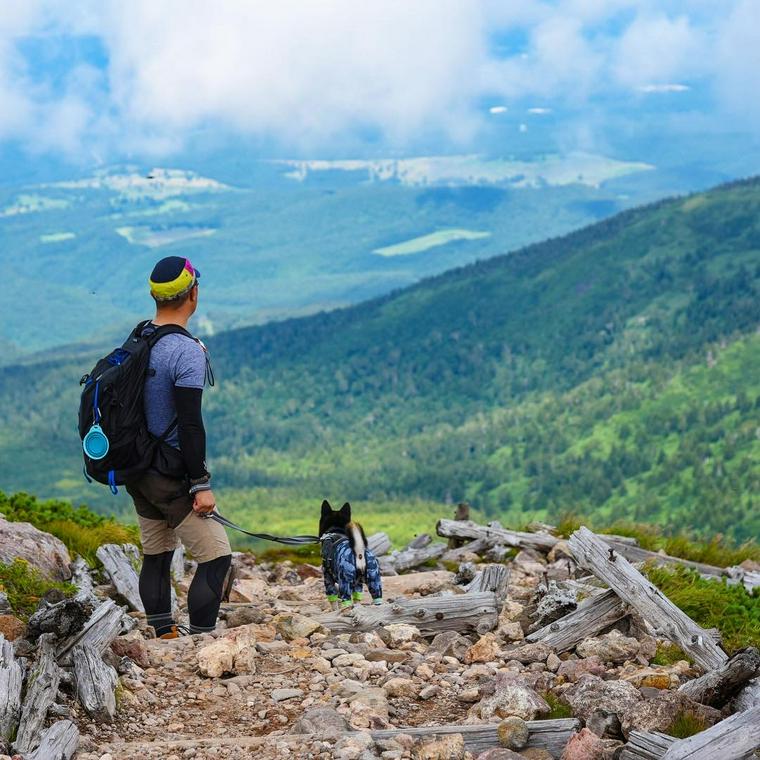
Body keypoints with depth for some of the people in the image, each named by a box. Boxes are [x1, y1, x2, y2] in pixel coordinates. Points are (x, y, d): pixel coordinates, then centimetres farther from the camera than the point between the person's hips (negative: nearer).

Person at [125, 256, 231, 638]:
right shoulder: (187, 352, -19)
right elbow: (189, 424, -21)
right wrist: (201, 485, -18)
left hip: (135, 470, 9)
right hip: (170, 475, -9)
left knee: (156, 557, 17)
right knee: (216, 557, -5)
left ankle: (165, 636, 23)